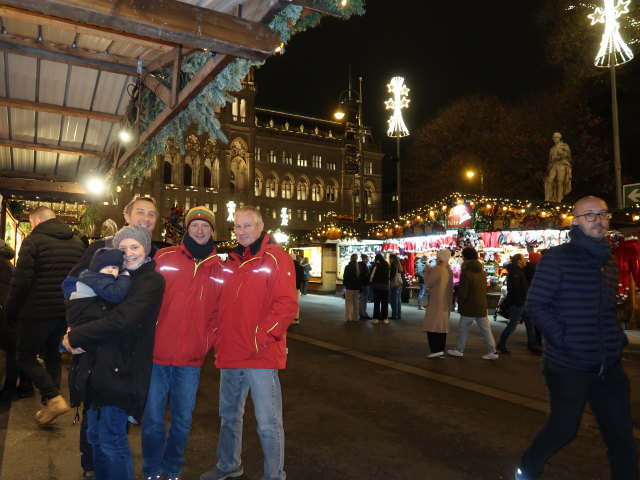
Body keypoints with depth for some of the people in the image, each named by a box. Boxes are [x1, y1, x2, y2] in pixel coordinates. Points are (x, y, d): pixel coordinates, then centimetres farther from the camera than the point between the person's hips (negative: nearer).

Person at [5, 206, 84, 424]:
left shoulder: (33, 241, -9)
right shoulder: (77, 243, 9)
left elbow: (21, 279, -15)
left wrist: (11, 310, -3)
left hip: (37, 312, -6)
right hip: (66, 312, 6)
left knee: (26, 357, 9)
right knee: (52, 357, 19)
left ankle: (54, 399, -6)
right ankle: (49, 406, 22)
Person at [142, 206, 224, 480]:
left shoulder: (218, 268, 4)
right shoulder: (164, 258, -2)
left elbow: (218, 311, 8)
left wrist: (207, 341, -1)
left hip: (192, 359, 2)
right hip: (157, 354, -1)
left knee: (183, 421, 13)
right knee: (153, 419, 10)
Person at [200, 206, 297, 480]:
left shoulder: (276, 259, -8)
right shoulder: (232, 261, 13)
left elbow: (287, 305, -17)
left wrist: (261, 339, -19)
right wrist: (218, 338, 7)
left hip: (261, 356, -7)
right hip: (229, 355, 7)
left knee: (268, 423, 1)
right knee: (229, 416, 22)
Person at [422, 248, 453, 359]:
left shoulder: (437, 269, -16)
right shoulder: (449, 270, 9)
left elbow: (428, 283, -8)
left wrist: (427, 272, 5)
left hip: (436, 302, -8)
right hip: (446, 303, 8)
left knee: (432, 327, -3)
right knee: (442, 327, 11)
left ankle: (436, 350, -8)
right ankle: (441, 351, 14)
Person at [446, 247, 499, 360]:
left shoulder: (466, 273, -15)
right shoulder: (482, 272, 7)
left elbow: (463, 293, -15)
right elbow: (484, 290, 14)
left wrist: (460, 304, 0)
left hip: (469, 307, -6)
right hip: (482, 306, 6)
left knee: (463, 328, 7)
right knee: (486, 329, 9)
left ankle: (459, 350, 16)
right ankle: (492, 351, 9)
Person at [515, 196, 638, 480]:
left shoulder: (610, 261, 11)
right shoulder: (557, 257, -10)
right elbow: (535, 304, -13)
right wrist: (563, 339, -19)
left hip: (609, 366, 6)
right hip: (568, 365, -6)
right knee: (563, 428, 8)